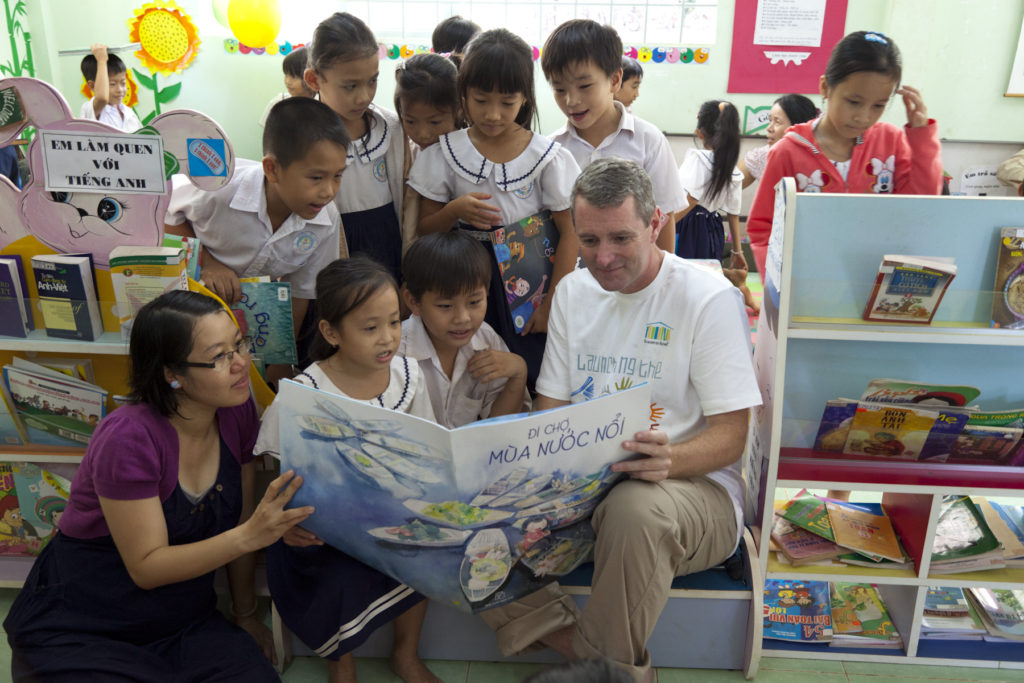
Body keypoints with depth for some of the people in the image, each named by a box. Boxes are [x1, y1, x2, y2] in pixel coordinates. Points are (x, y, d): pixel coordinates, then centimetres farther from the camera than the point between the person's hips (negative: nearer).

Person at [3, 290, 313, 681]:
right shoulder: (128, 439, -24)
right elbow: (146, 567, -21)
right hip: (79, 628, -3)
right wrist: (249, 536, -33)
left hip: (183, 621, 4)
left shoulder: (237, 413, -7)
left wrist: (245, 614, 9)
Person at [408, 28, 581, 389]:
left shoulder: (547, 156, -3)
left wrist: (552, 303, -7)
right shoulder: (445, 153, 1)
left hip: (533, 285, -1)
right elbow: (423, 230, 6)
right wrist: (455, 210, -16)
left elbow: (570, 231, -2)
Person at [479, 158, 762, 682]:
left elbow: (730, 436, -9)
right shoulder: (573, 291, 10)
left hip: (692, 484, -4)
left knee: (637, 508, -40)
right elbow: (550, 407, 11)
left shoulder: (710, 298, -7)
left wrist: (669, 460, -31)